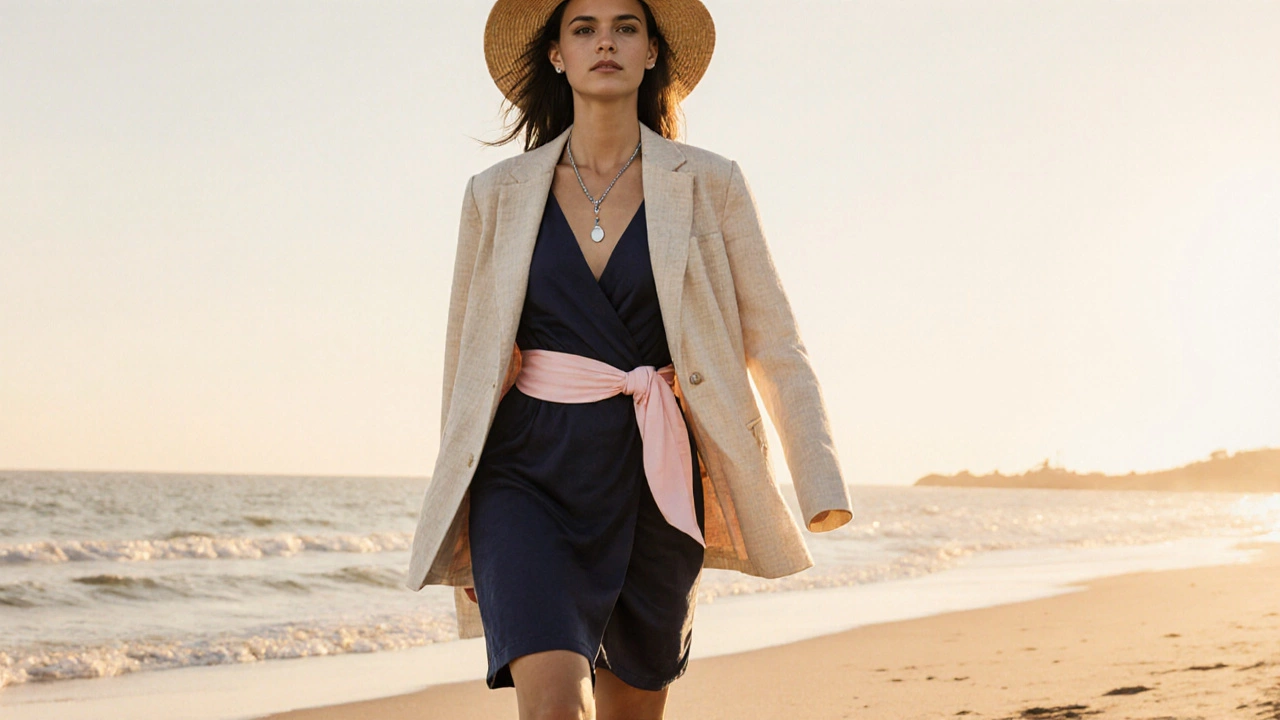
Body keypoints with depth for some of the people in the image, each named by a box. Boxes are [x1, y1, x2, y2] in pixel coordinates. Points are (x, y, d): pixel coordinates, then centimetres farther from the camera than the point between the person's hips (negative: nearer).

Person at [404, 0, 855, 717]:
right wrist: (457, 528, 14)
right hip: (529, 476, -1)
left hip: (653, 481, 1)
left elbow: (775, 343, 0)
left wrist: (824, 487, -13)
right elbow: (466, 359, 12)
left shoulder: (710, 185, 4)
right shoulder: (499, 193, 6)